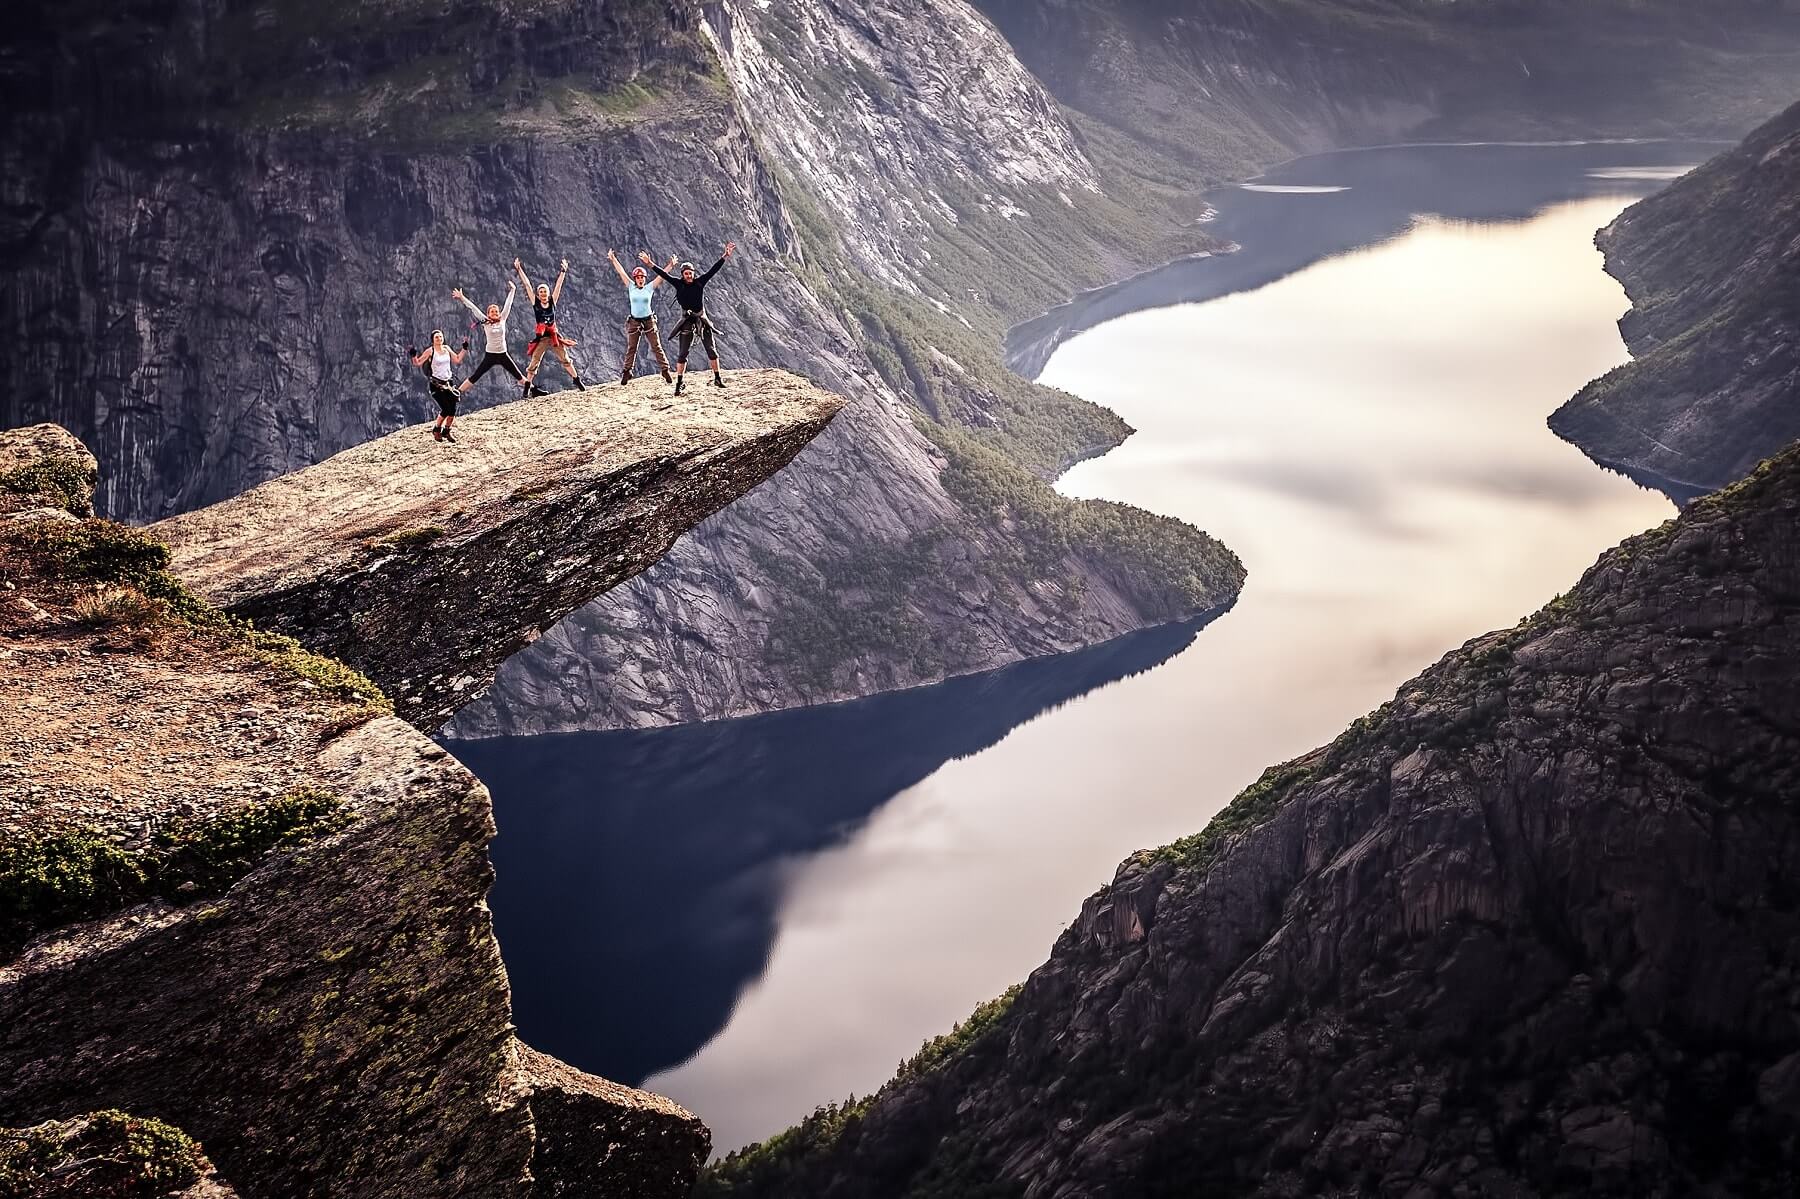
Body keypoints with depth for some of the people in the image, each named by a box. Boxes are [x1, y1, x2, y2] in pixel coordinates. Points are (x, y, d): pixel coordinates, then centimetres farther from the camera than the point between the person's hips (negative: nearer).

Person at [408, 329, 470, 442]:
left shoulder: (447, 349, 9)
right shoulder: (430, 351, -7)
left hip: (448, 382, 5)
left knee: (452, 409, -3)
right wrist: (413, 355, -27)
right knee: (446, 409, -12)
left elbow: (457, 360, 16)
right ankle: (436, 430, 11)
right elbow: (418, 363, -10)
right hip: (436, 384, -5)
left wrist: (464, 348, 12)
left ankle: (446, 431, 16)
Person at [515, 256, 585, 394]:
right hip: (541, 338, -2)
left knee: (566, 360, 6)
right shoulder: (535, 303, 1)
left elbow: (559, 285, 4)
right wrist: (519, 270, 0)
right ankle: (528, 387, 5)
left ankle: (577, 380, 16)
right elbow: (527, 284, 0)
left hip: (554, 336, 2)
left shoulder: (552, 301, 5)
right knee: (533, 363, -4)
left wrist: (564, 271, 3)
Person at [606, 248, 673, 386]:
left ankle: (666, 371, 7)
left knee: (657, 347, 3)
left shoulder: (650, 287, -1)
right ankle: (627, 372, 15)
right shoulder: (631, 287, 1)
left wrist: (670, 265, -15)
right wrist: (613, 260, -4)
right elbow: (621, 272, -2)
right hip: (634, 321, 1)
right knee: (631, 348, 7)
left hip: (649, 321, -1)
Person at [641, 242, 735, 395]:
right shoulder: (679, 284, -4)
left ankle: (718, 379, 16)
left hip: (702, 319, 1)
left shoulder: (700, 282, -2)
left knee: (712, 350, 4)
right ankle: (679, 383, 4)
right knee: (682, 354, -1)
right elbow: (664, 274, -8)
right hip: (687, 322, -1)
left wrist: (725, 256, -10)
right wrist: (651, 265, -16)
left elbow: (714, 269, -5)